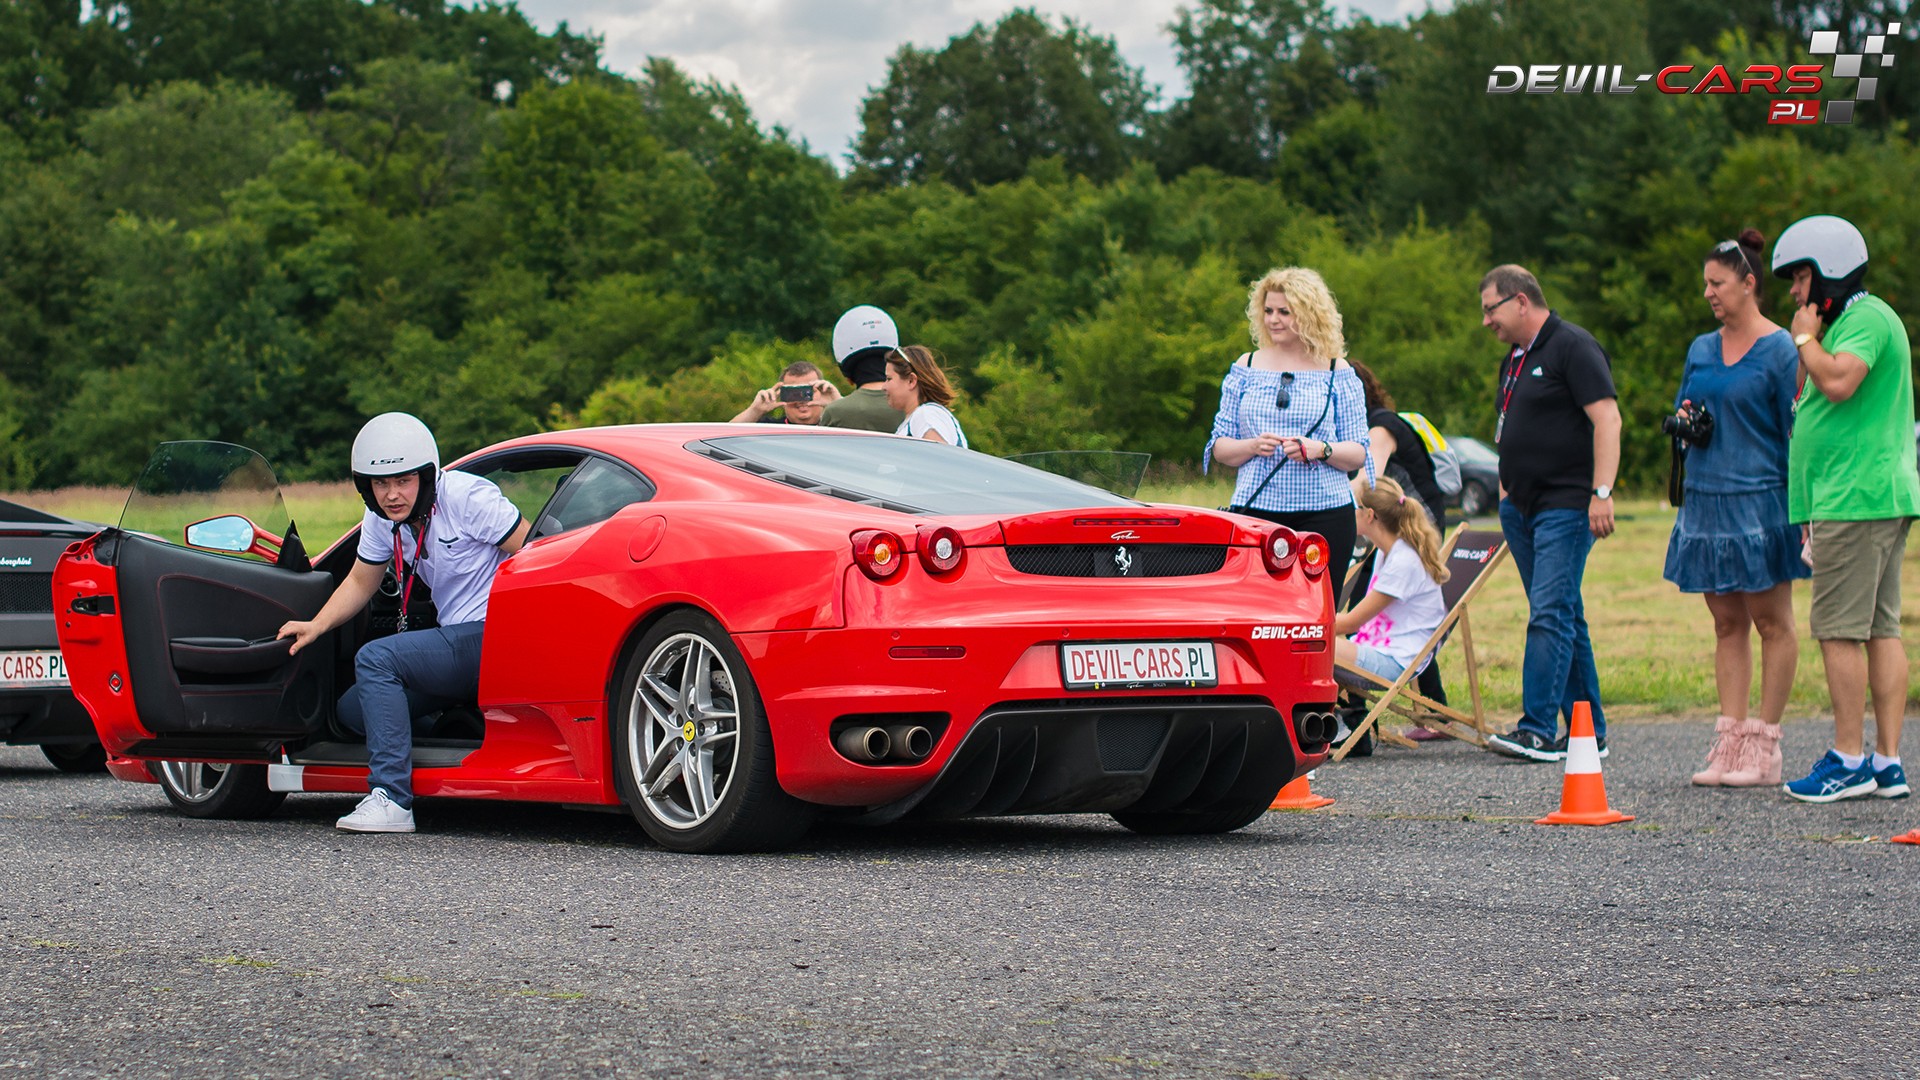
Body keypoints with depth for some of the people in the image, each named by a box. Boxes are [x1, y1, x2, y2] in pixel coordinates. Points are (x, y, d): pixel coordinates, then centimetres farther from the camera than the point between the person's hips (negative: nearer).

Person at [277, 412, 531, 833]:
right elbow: (360, 583, 19)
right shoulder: (382, 520, 6)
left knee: (376, 658, -24)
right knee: (352, 710, 4)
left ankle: (391, 799, -27)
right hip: (455, 640, 9)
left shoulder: (465, 496, -15)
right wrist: (315, 626, 3)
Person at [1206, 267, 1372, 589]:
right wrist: (1253, 446, -9)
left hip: (1323, 514, -1)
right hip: (1254, 512, 1)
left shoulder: (1337, 372, 6)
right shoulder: (1245, 369, 12)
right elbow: (1219, 447, 11)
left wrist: (1321, 450, -15)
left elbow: (1359, 454, 5)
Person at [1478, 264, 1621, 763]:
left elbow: (1607, 419, -17)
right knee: (1564, 617, 10)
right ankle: (1588, 731, 13)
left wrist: (1602, 492, -23)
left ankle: (1537, 730, -17)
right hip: (1522, 506, 9)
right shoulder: (1516, 357, 18)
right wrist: (1506, 494, 20)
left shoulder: (1573, 347, -10)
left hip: (1567, 505, -9)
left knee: (1551, 614, -14)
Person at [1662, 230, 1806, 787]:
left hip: (1759, 500, -6)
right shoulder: (1701, 349, 12)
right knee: (1727, 624, 7)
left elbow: (1795, 430, -7)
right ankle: (1731, 739, 8)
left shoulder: (1780, 350, -6)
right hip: (1706, 499, 6)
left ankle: (1763, 747, 2)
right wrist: (1684, 419, 0)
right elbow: (1682, 409, 24)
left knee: (1771, 622, 0)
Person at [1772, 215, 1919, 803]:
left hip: (1855, 501, -10)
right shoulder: (1850, 321, 23)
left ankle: (1849, 760, -7)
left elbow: (1838, 382, -26)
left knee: (1840, 630, -8)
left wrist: (1805, 337, -11)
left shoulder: (1866, 318, -10)